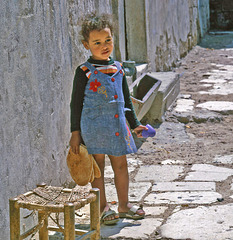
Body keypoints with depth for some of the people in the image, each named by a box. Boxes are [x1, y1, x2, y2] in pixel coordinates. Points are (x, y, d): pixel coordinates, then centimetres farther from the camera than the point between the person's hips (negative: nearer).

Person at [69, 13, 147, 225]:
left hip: (117, 125, 5)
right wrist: (75, 132, -6)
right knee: (97, 167, 3)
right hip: (94, 126, -5)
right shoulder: (85, 72, -7)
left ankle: (124, 205, 24)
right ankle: (102, 208, 14)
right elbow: (76, 103, -4)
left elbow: (126, 99, 17)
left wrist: (134, 124, 18)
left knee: (120, 164, 11)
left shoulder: (117, 68, 9)